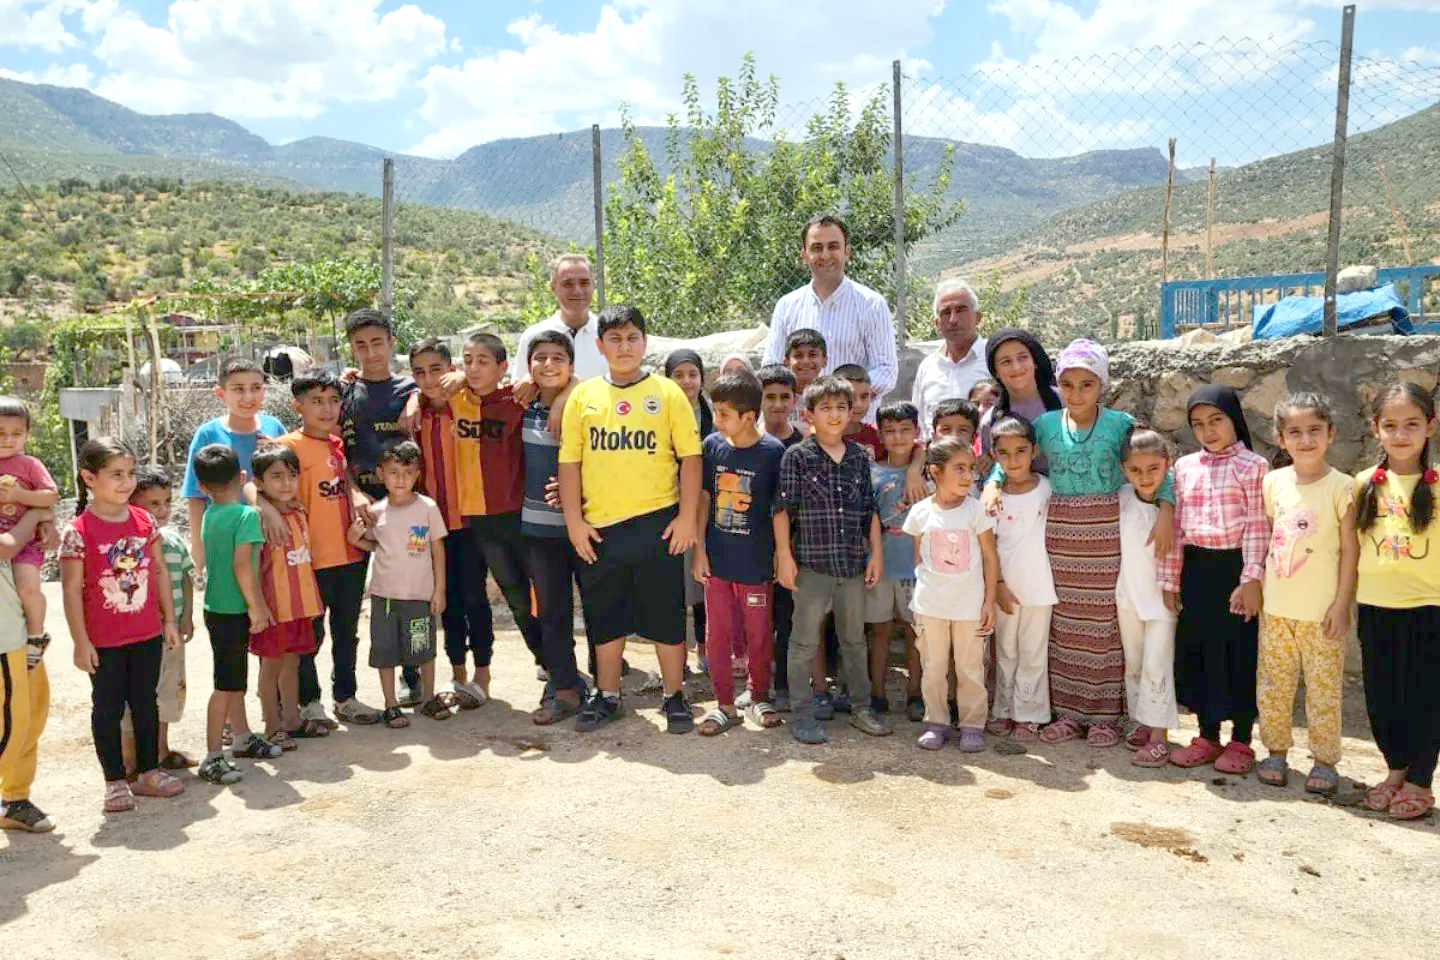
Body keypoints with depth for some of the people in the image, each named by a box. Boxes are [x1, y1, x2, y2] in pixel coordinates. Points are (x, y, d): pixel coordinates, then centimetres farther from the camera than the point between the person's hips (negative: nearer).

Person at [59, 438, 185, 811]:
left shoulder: (143, 520, 1)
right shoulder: (78, 531, -13)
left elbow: (160, 571, 7)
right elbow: (72, 589, -12)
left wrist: (169, 619, 6)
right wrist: (81, 641, -13)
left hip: (148, 633, 4)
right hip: (104, 640, -4)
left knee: (146, 703, 14)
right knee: (108, 708, 7)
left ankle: (149, 772, 27)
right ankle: (115, 782, 19)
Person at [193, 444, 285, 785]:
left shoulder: (209, 516, 7)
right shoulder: (246, 515, -16)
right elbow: (242, 566, -22)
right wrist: (255, 606, -14)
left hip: (218, 608, 8)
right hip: (233, 612, -8)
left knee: (235, 679, 20)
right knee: (226, 685, -2)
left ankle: (243, 738, 34)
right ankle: (213, 758, 1)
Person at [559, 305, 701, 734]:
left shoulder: (667, 393, 2)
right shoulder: (583, 396, 7)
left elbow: (690, 456, 0)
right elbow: (569, 462, 7)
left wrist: (687, 517, -6)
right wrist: (574, 521, 0)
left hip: (657, 522, -2)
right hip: (599, 526, 2)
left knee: (666, 615, 5)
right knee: (605, 617, 12)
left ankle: (674, 696, 20)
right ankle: (607, 695, 28)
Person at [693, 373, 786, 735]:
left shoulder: (773, 452, -11)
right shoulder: (711, 445, -1)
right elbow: (703, 499, 4)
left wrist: (780, 555, -3)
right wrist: (699, 549, 2)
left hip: (756, 562, -3)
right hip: (717, 558, 3)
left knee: (759, 634, 10)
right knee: (717, 634, 9)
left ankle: (758, 697, 30)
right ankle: (725, 704, 22)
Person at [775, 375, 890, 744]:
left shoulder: (860, 458, 8)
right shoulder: (797, 456, -4)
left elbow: (870, 510, 12)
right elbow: (783, 509, -5)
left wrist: (876, 554, 9)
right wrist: (784, 557, -9)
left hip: (854, 563, 4)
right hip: (811, 562, -4)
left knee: (854, 638, 15)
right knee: (805, 640, 3)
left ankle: (861, 707, 27)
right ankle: (803, 713, 14)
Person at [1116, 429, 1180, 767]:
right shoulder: (1123, 499, -1)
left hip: (1161, 597, -4)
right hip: (1128, 594, 5)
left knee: (1156, 664, -7)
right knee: (1133, 663, 14)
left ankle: (1159, 737, -3)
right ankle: (1141, 722, 27)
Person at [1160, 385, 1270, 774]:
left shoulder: (1253, 466, -3)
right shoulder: (1185, 467, 9)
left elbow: (1258, 527, -8)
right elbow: (1176, 526, 9)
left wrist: (1251, 580, -14)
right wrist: (1170, 580, 7)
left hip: (1235, 567, -4)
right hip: (1196, 568, 4)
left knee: (1239, 651, 3)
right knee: (1196, 649, 10)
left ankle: (1240, 741, 18)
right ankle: (1208, 736, 25)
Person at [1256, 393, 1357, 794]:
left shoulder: (1341, 487, -8)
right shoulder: (1273, 482, 3)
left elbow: (1349, 549, -6)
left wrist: (1342, 604, -8)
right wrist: (1256, 586, 9)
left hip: (1321, 610, -4)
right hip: (1276, 606, 4)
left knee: (1323, 688, 5)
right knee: (1272, 684, 11)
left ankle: (1325, 760, 19)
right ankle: (1276, 752, 25)